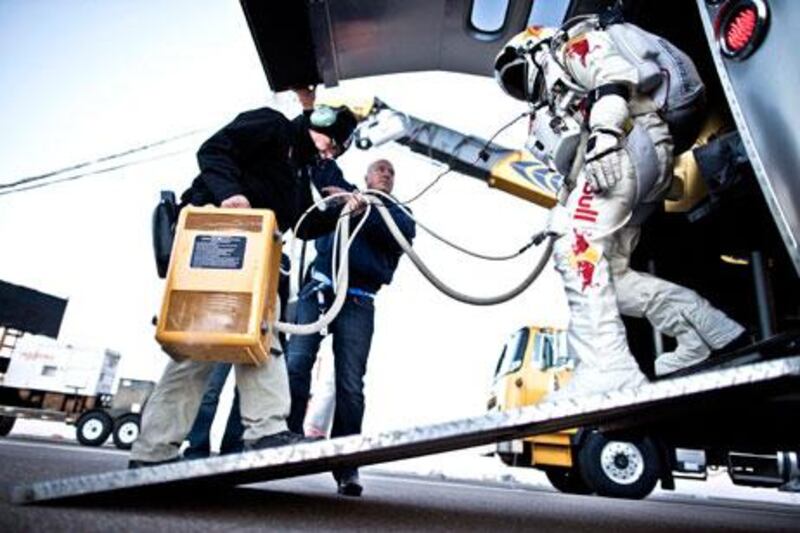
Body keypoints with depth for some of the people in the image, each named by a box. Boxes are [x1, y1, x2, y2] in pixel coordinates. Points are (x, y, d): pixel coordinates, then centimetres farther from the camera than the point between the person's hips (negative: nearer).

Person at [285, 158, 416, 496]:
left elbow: (405, 231, -4)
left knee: (350, 384, -6)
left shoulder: (396, 212, 18)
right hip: (318, 290, 1)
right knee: (295, 364, -16)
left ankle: (346, 467, -1)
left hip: (358, 304, -1)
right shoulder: (343, 191, 23)